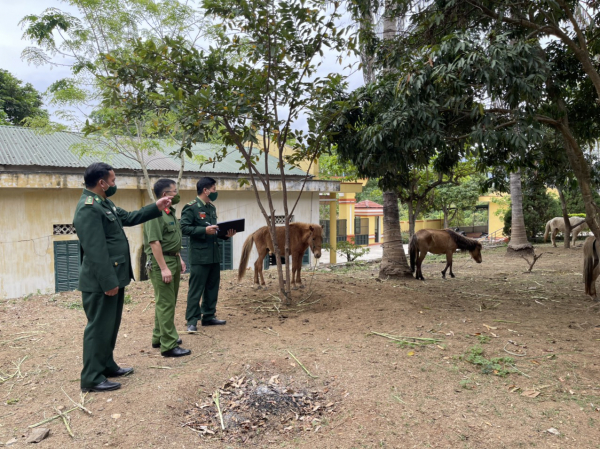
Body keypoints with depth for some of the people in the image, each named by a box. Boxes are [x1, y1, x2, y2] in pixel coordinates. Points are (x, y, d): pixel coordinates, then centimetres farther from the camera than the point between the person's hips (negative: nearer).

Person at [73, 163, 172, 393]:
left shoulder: (104, 203, 12)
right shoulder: (88, 208, -21)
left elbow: (128, 217, 25)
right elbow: (95, 250, -25)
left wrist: (156, 207, 21)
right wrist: (108, 282, -24)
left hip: (114, 277, 10)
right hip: (101, 282, -10)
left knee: (111, 325, 19)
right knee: (99, 327, -1)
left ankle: (107, 365, 33)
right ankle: (92, 378, 11)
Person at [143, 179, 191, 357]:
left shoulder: (170, 212, 14)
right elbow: (154, 242, -22)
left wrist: (179, 259, 18)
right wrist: (163, 268, -24)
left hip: (173, 260, 10)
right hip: (161, 262, -10)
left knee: (168, 302, 17)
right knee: (165, 304, -5)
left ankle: (159, 337, 29)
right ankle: (169, 346, 2)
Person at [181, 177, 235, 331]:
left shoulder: (212, 207, 15)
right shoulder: (191, 207, -9)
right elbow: (184, 228, -16)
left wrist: (225, 234, 3)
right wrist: (204, 230, -23)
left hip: (214, 254, 8)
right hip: (200, 255, -8)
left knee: (212, 287, 14)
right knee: (196, 289, -1)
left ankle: (208, 316, 26)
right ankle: (192, 321, 7)